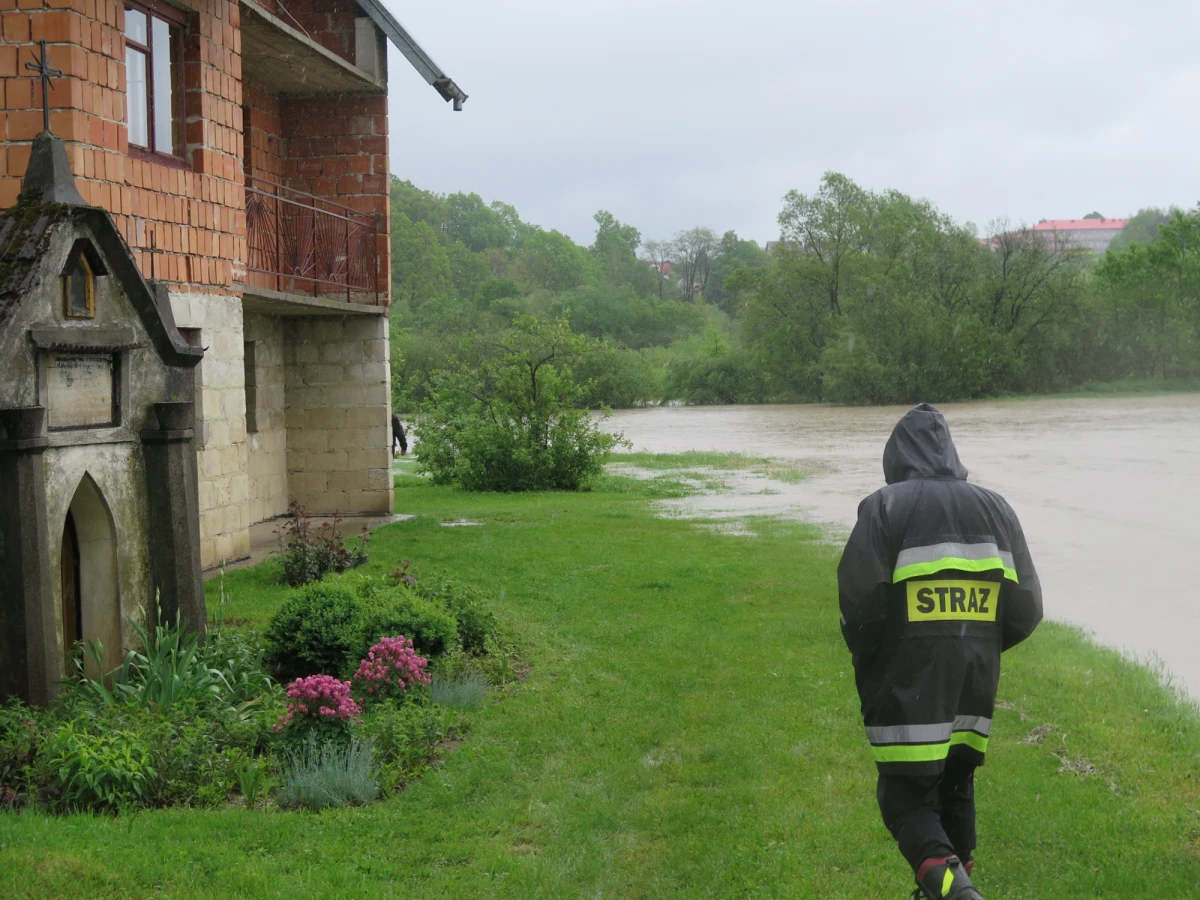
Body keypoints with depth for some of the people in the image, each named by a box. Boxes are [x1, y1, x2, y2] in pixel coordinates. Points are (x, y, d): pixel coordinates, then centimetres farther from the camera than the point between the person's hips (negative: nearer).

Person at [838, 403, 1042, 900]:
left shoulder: (885, 506, -7)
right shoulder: (994, 507, 7)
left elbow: (859, 599, -15)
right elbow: (1026, 607, 5)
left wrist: (868, 663, 3)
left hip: (908, 686, -5)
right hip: (975, 681, 5)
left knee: (906, 795, 1)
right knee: (956, 787, 20)